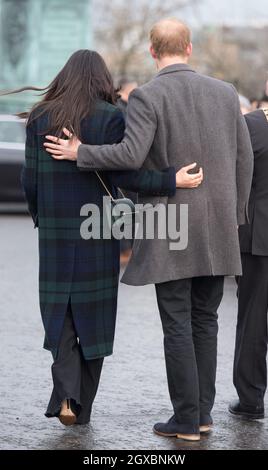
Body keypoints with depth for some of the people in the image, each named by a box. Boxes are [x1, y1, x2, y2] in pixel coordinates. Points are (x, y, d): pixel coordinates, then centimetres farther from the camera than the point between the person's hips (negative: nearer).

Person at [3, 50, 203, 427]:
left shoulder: (40, 117, 2)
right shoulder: (110, 117, -7)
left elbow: (31, 180, 2)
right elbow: (120, 174, -16)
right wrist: (172, 180, -17)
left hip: (56, 229, 2)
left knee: (59, 309, 10)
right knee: (93, 311, 9)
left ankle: (66, 393, -11)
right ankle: (83, 406, 14)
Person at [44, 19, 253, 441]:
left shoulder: (147, 97, -10)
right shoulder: (224, 92, 5)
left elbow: (131, 155, -21)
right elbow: (243, 159, 7)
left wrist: (79, 153, -6)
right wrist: (234, 217, 17)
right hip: (217, 231, 5)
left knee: (177, 325, 1)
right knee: (204, 320, 13)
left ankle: (187, 420, 2)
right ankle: (203, 411, 13)